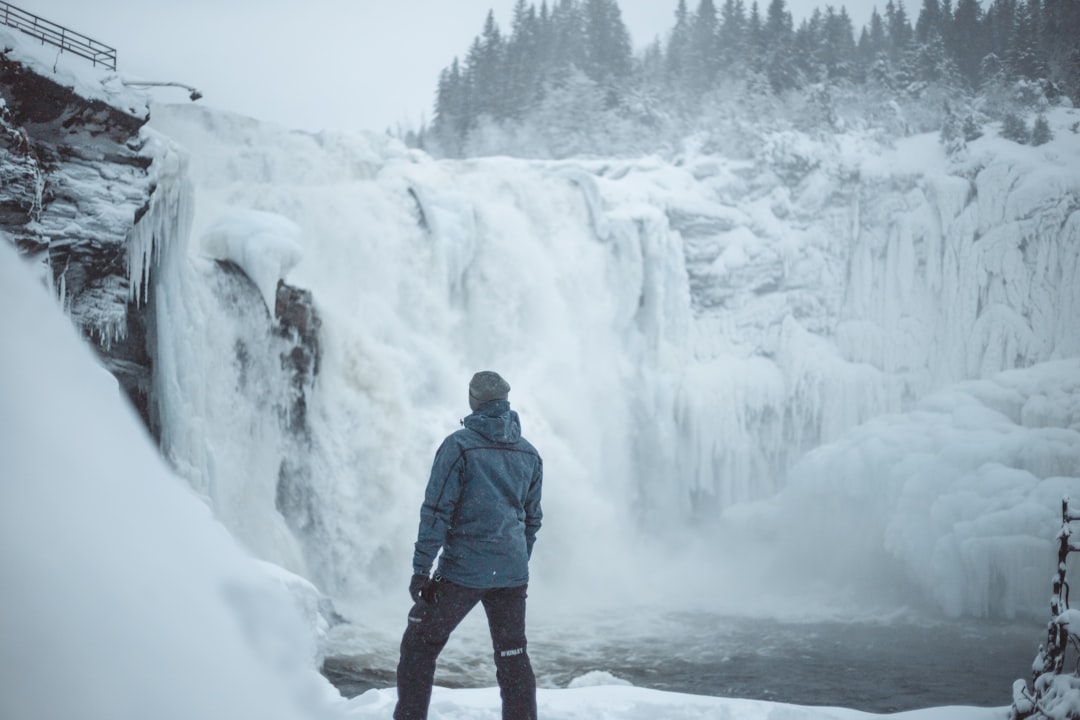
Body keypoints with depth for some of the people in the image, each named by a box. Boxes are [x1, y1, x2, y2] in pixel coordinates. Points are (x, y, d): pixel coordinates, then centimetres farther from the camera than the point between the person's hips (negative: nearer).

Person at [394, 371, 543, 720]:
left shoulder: (459, 445, -8)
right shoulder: (529, 454, 9)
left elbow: (436, 511, -11)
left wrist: (422, 568, -9)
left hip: (463, 570, -5)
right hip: (512, 574, 5)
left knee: (419, 645, 8)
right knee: (513, 656, 12)